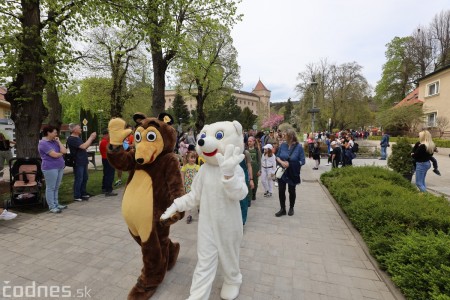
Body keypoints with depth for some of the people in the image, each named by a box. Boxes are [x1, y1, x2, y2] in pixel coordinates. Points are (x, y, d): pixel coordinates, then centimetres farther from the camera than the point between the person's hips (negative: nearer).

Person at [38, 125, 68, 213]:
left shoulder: (54, 141, 13)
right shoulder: (43, 143, -11)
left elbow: (64, 151, 3)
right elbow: (55, 155, -18)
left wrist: (58, 141, 1)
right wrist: (61, 153, 3)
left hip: (59, 167, 8)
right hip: (50, 168, -8)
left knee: (56, 187, 12)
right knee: (50, 188, -1)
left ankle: (56, 204, 20)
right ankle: (52, 207, 4)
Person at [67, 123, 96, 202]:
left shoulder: (78, 138, 14)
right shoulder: (71, 139, -15)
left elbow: (85, 147, 18)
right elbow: (83, 146, -25)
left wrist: (92, 138, 7)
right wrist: (91, 137, -16)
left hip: (83, 162, 9)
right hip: (78, 163, -9)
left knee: (85, 178, 16)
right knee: (79, 179, -2)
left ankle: (83, 193, 28)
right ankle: (77, 196, 8)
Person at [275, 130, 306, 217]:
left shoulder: (299, 147, -13)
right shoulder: (282, 145, -5)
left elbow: (302, 161, -11)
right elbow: (277, 156, 3)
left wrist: (290, 164, -20)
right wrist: (281, 162, -17)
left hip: (293, 173, -2)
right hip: (282, 172, 2)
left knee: (291, 191, 15)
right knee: (281, 191, 4)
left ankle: (291, 208, 36)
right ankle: (282, 209, 20)